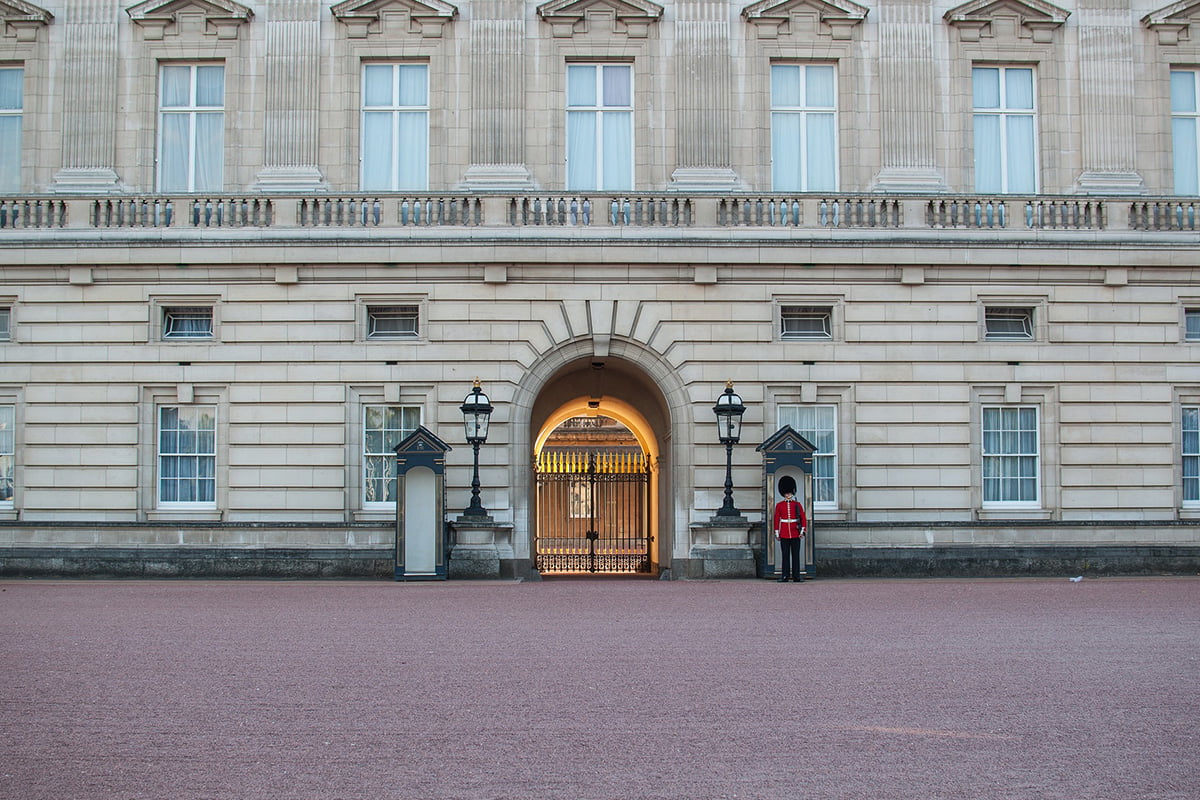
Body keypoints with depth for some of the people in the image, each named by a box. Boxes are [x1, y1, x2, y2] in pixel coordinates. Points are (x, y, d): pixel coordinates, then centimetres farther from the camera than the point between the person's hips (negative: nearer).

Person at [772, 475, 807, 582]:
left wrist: (803, 530, -5)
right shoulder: (779, 505, 6)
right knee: (785, 555, 1)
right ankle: (785, 576, 3)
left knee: (796, 555, 1)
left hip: (795, 534, 0)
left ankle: (796, 576, 3)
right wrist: (777, 533, 2)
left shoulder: (798, 504, 6)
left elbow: (803, 518, 5)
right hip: (784, 534, 0)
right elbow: (776, 519, 6)